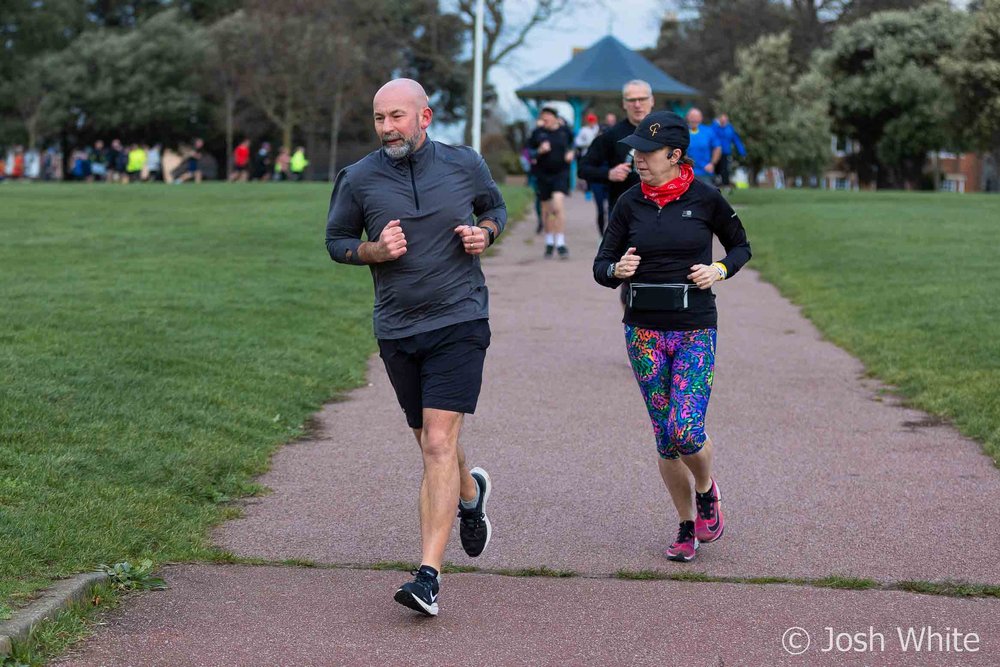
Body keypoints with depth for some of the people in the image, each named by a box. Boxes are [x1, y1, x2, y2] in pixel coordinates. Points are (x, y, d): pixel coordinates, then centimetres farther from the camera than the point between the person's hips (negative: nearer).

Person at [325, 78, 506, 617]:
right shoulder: (359, 179, -3)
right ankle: (470, 493, 51)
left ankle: (429, 576, -17)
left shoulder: (464, 164, -1)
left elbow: (495, 207, 17)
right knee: (431, 445, 15)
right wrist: (375, 251, -11)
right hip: (397, 330, 3)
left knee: (438, 445, -14)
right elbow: (336, 240, 9)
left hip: (459, 322, -3)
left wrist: (484, 233, -6)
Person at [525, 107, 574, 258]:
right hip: (543, 175, 2)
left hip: (561, 173, -2)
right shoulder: (537, 132, 1)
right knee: (546, 210, 10)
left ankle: (561, 243, -16)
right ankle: (549, 242, 29)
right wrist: (539, 151, -15)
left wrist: (571, 153, 1)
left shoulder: (564, 131, 1)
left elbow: (572, 144, 20)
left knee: (558, 205, -20)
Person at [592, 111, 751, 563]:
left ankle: (706, 491, 18)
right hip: (644, 331, 3)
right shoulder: (630, 203, 2)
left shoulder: (705, 199, -3)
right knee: (665, 438, 6)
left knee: (686, 431, -15)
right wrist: (618, 270, -17)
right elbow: (601, 266, 6)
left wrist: (720, 269, -8)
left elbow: (741, 246, 12)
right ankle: (686, 526, 24)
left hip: (695, 332, -3)